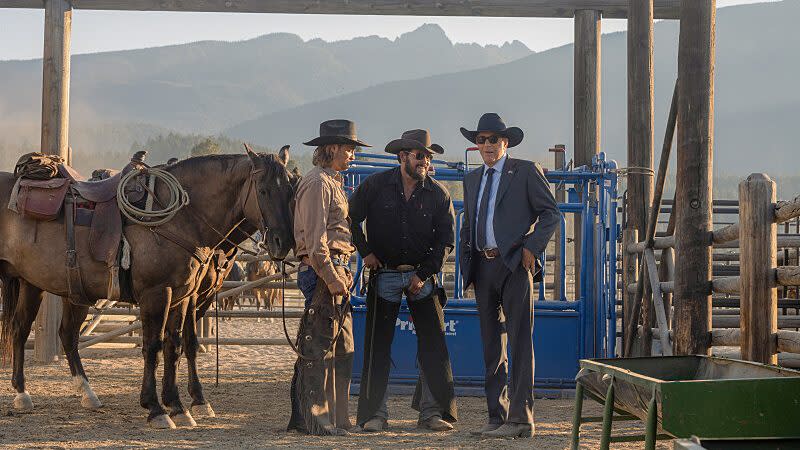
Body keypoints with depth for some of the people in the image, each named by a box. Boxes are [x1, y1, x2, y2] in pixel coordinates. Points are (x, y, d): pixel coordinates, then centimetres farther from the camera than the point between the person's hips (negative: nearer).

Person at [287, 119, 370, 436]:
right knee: (319, 347, -6)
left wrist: (342, 275, 17)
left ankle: (333, 417, 19)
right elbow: (315, 239, -17)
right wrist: (332, 278, -21)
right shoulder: (317, 183, -10)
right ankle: (315, 419, -2)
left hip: (335, 272, 10)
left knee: (341, 347, 13)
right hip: (324, 270, -10)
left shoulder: (332, 183, 21)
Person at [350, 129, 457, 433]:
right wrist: (365, 252, -1)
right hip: (384, 275, -1)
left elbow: (445, 239, 1)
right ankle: (375, 414, 4)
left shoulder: (438, 193, 0)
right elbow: (351, 218, 5)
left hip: (422, 275, 1)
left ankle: (432, 412, 5)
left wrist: (424, 274, -6)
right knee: (378, 345, -1)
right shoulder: (375, 186, -3)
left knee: (433, 343, -3)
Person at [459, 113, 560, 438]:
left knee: (520, 343, -7)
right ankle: (497, 416, 15)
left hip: (515, 265, -6)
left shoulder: (526, 171, 1)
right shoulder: (472, 179, 18)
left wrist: (531, 247, -11)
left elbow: (551, 213, -1)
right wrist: (466, 264, 13)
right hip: (483, 266, 6)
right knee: (492, 346, 9)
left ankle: (520, 419, -7)